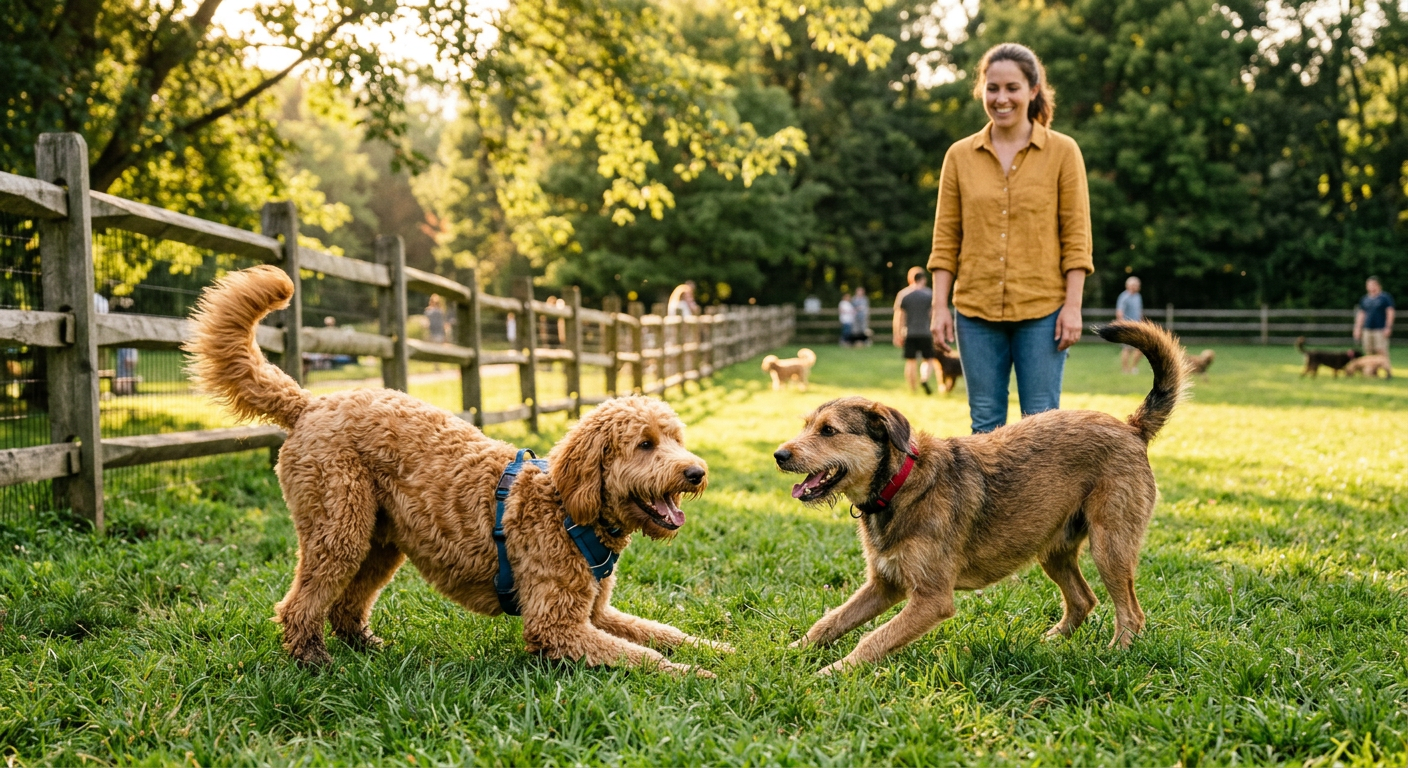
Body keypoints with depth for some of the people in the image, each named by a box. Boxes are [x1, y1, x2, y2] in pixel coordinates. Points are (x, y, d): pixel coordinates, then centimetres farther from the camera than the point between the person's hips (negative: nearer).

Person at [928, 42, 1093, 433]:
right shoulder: (959, 155, 6)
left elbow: (1076, 236, -1)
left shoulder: (1062, 151, 0)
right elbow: (945, 239, 7)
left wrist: (1073, 306, -8)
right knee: (985, 422, 8)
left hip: (1041, 311, -2)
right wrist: (939, 307, 1)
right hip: (976, 311, 2)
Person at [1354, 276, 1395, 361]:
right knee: (1369, 352, 4)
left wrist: (1388, 327, -10)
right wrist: (1358, 328, 14)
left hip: (1380, 330, -5)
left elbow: (1390, 313, -3)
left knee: (1381, 351, -11)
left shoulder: (1385, 297, 0)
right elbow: (1361, 314, 20)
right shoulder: (1364, 299, 15)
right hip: (1367, 330, 5)